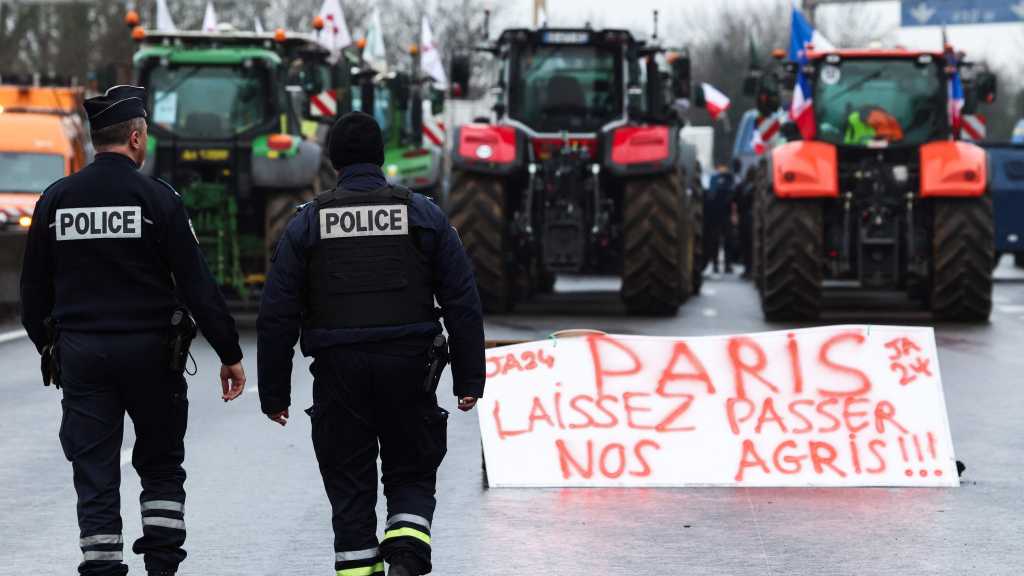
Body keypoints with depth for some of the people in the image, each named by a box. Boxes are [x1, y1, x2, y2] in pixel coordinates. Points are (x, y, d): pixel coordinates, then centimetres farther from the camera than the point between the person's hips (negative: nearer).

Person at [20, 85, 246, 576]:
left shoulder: (56, 199, 3)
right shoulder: (156, 198, -7)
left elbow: (34, 287, 10)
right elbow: (196, 283, -9)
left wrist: (47, 348, 24)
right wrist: (230, 354, -3)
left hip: (79, 352, 2)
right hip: (148, 350, -2)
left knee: (94, 474, 5)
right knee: (161, 463, 14)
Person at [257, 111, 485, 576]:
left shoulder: (307, 223, 4)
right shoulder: (423, 215, 4)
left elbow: (277, 317, 3)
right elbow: (463, 304, 3)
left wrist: (273, 393, 9)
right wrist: (468, 380, 7)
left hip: (338, 373, 0)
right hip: (408, 369, 0)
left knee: (350, 487, 8)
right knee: (411, 476, 12)